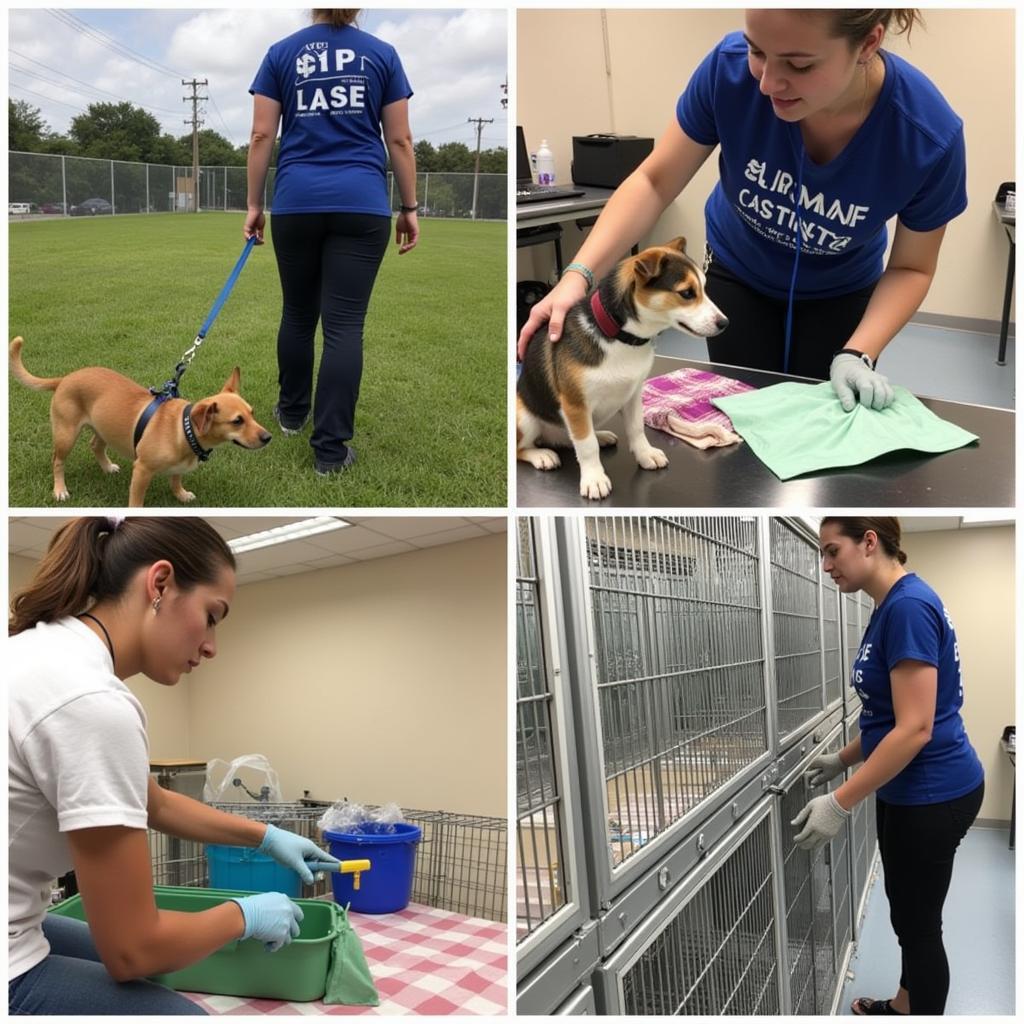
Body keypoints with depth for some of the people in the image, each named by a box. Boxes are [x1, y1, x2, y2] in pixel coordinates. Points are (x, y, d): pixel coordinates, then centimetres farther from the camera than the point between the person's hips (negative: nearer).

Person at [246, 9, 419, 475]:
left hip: (296, 203, 2)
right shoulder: (382, 54, 6)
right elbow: (399, 140, 3)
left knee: (297, 312, 18)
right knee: (345, 324, -4)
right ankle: (330, 447, -6)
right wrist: (409, 207, 9)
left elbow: (262, 135, 2)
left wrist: (254, 204, 8)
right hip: (362, 204, -1)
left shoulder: (281, 53, 7)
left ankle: (292, 411, 34)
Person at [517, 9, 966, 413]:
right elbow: (654, 183, -19)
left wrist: (857, 355, -32)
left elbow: (910, 268, -16)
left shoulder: (929, 135, -32)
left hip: (840, 293, 0)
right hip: (737, 273, 1)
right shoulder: (730, 68, -31)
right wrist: (578, 275, -31)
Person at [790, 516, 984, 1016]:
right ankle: (903, 1006, 41)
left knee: (918, 923, 7)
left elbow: (915, 729, -26)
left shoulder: (908, 606, -23)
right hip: (910, 792, 9)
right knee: (909, 914, 23)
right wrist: (842, 760, 18)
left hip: (931, 795, -9)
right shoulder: (890, 607, 7)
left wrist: (839, 803, -24)